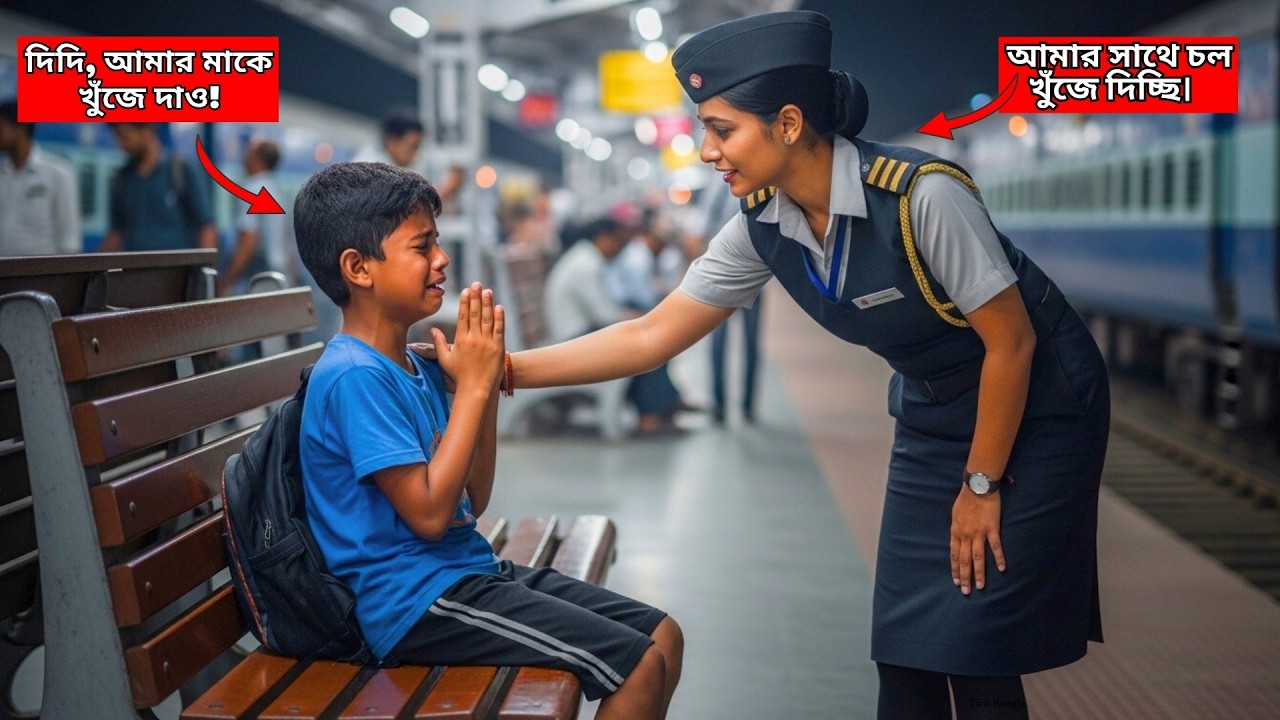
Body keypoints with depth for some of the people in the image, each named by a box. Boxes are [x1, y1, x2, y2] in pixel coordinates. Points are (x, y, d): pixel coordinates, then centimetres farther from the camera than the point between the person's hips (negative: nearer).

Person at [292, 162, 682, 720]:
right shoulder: (353, 376, -17)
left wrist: (486, 384, 1)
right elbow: (428, 513, -21)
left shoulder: (419, 370, 11)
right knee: (639, 664, -15)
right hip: (416, 601, -9)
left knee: (663, 636, 6)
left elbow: (473, 499, 12)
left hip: (470, 571, 9)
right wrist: (472, 386, -16)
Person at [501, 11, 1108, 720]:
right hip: (930, 412, 6)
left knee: (976, 650, -7)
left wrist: (981, 484, -14)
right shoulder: (762, 227, -11)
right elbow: (651, 336, -5)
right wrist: (505, 369, -10)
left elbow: (1011, 343, -22)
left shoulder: (921, 196, -30)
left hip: (1034, 403, -6)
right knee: (905, 646, 4)